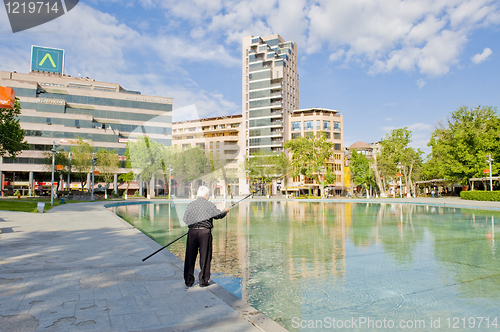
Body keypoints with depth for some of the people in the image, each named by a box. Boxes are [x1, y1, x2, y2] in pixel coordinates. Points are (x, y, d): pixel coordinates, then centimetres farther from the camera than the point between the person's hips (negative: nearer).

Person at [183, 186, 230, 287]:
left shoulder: (190, 205, 5)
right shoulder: (209, 205, -3)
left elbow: (185, 219, 8)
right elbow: (219, 215, 6)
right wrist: (225, 211, 26)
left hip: (192, 232, 3)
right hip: (205, 232, -3)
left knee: (190, 257, 11)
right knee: (205, 257, 6)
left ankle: (188, 280, 17)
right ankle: (203, 281, 12)